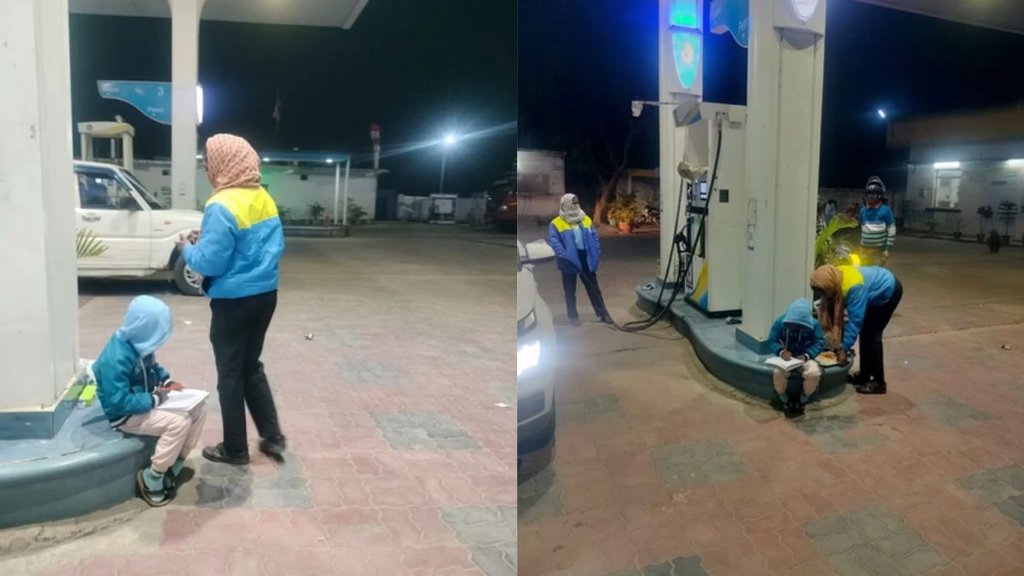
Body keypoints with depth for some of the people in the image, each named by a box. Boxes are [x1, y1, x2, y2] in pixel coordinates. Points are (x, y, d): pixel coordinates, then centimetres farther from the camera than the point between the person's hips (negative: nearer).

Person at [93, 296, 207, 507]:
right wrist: (154, 400, -23)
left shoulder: (139, 342, -3)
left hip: (146, 400, 9)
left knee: (198, 407, -4)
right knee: (179, 422, -27)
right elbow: (118, 402, -30)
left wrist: (167, 381, -1)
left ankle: (175, 465, 5)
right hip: (126, 415, -9)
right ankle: (151, 480, -9)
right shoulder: (116, 359, -30)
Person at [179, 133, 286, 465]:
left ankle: (235, 449, 21)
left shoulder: (222, 206, -20)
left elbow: (210, 263, -20)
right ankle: (272, 437, 22)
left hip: (234, 300, -7)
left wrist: (188, 249, 2)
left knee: (231, 374, 8)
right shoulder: (264, 199, 5)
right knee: (251, 366, 21)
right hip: (265, 294, 7)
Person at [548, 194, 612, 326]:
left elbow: (594, 238, 7)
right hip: (570, 261, -4)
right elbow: (554, 241, -14)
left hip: (586, 259, 4)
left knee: (594, 288, 11)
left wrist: (596, 256, -1)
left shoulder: (586, 220, 9)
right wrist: (565, 256, -23)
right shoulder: (556, 223, -6)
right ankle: (573, 316, 19)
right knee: (570, 291, 8)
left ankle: (603, 314, 19)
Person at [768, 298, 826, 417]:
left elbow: (819, 343, -10)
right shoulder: (780, 322, -9)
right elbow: (772, 341, -9)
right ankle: (785, 401, -4)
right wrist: (780, 352, -30)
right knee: (778, 373, -34)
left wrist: (806, 355, -27)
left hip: (805, 357, 1)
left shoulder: (814, 324, -8)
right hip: (785, 358, 0)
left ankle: (802, 401, -3)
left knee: (814, 373, -33)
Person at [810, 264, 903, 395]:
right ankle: (865, 374, 21)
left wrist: (844, 349, -29)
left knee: (872, 335, -7)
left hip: (888, 290, -8)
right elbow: (834, 311, -6)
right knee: (865, 333, 9)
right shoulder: (835, 280, -15)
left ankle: (879, 383, 0)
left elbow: (855, 320, -34)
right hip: (876, 290, 8)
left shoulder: (853, 287, -39)